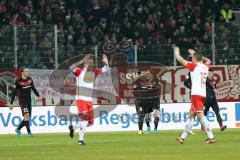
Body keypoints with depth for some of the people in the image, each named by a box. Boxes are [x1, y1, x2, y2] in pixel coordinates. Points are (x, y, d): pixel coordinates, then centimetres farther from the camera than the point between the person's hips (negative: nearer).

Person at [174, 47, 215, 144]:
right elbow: (207, 60, 38)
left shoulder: (194, 66, -5)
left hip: (196, 94, -8)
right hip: (203, 93, 8)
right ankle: (183, 137, 21)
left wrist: (177, 53, 19)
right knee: (192, 115, 14)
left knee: (200, 115, -12)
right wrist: (195, 54, 42)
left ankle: (211, 137, -20)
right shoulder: (205, 66, 13)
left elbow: (180, 60, -2)